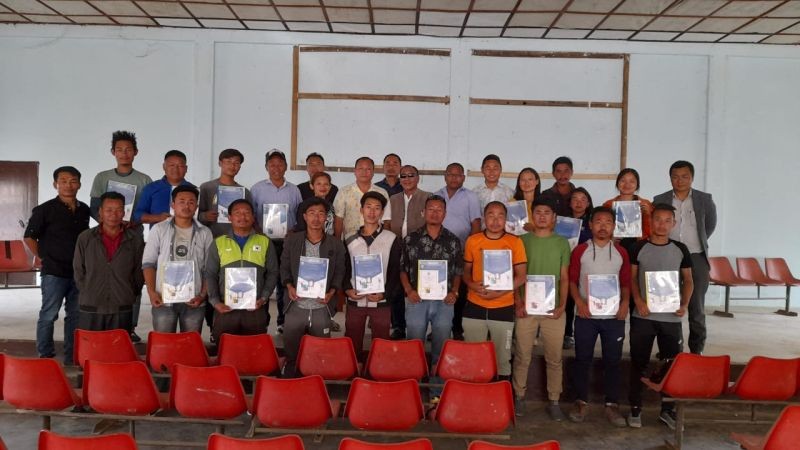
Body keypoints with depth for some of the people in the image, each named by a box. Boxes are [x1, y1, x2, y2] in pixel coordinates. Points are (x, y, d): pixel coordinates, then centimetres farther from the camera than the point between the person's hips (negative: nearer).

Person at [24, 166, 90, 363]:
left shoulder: (84, 210, 7)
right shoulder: (45, 210, -7)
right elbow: (29, 237, -2)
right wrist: (43, 258, -4)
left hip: (78, 272, 5)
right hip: (54, 272, -5)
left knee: (75, 315, 11)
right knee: (49, 315, 2)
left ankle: (72, 358, 21)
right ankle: (44, 357, 14)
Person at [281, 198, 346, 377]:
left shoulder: (336, 245, 1)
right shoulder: (292, 240, 3)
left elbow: (340, 272, 6)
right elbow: (284, 268, 8)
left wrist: (331, 292, -10)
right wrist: (289, 286, -9)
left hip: (321, 309, 0)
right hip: (296, 308, 0)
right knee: (291, 355, 9)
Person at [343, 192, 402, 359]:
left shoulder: (392, 239, -1)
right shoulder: (350, 241, 8)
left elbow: (396, 271, -2)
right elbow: (344, 270, 11)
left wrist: (385, 294, -14)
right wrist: (347, 289, -6)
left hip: (381, 302, -2)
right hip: (354, 302, 2)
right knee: (352, 344, 9)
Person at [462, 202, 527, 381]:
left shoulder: (515, 242, -2)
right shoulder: (472, 240, 3)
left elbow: (521, 276, -3)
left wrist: (499, 292, -17)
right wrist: (472, 285, -11)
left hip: (503, 308, -1)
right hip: (474, 307, 2)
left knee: (503, 357, 10)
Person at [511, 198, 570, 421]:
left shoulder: (562, 243, 7)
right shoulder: (523, 241, 5)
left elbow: (564, 277, 7)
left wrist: (562, 305, -4)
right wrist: (518, 303, -5)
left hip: (553, 309, 1)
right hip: (526, 307, -1)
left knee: (554, 358, 5)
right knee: (522, 356, 4)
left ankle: (554, 400, 15)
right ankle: (519, 396, 16)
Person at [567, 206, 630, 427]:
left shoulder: (621, 252, 5)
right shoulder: (580, 250, 0)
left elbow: (626, 282, 9)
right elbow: (572, 280, 2)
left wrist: (625, 303, -7)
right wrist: (579, 302, -11)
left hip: (614, 316, 1)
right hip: (586, 315, -1)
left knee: (612, 361, 7)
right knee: (582, 359, 7)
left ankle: (612, 405, 17)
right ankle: (581, 402, 19)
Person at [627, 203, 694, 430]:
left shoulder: (680, 249, 4)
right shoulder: (639, 248, 0)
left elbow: (688, 280, 10)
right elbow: (632, 278, 2)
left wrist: (685, 304, -5)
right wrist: (639, 302, -12)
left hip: (671, 317, 1)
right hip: (643, 316, -1)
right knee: (639, 363, 6)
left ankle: (668, 409, 21)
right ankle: (635, 408, 18)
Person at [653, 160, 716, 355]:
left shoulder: (705, 199, 1)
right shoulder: (660, 200, 1)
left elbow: (710, 224, 16)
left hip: (696, 259, 0)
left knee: (697, 307, 4)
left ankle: (697, 350, 14)